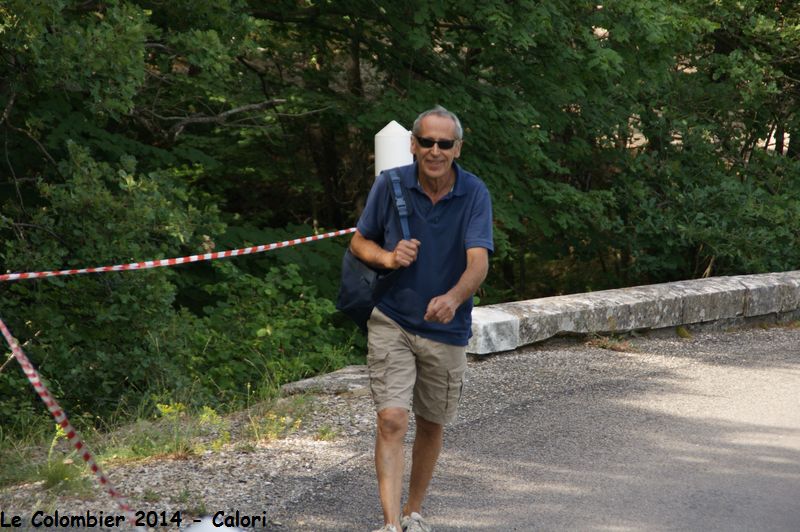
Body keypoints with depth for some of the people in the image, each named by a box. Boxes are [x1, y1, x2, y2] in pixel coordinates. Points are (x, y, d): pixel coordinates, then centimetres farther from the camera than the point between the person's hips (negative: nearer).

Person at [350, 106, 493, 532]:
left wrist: (453, 297, -45)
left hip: (446, 329, 1)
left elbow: (478, 261, -24)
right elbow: (359, 242, 5)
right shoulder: (390, 185, -9)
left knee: (431, 425, 15)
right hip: (391, 321, -1)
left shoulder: (475, 194, -13)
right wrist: (388, 257, -17)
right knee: (392, 420, -15)